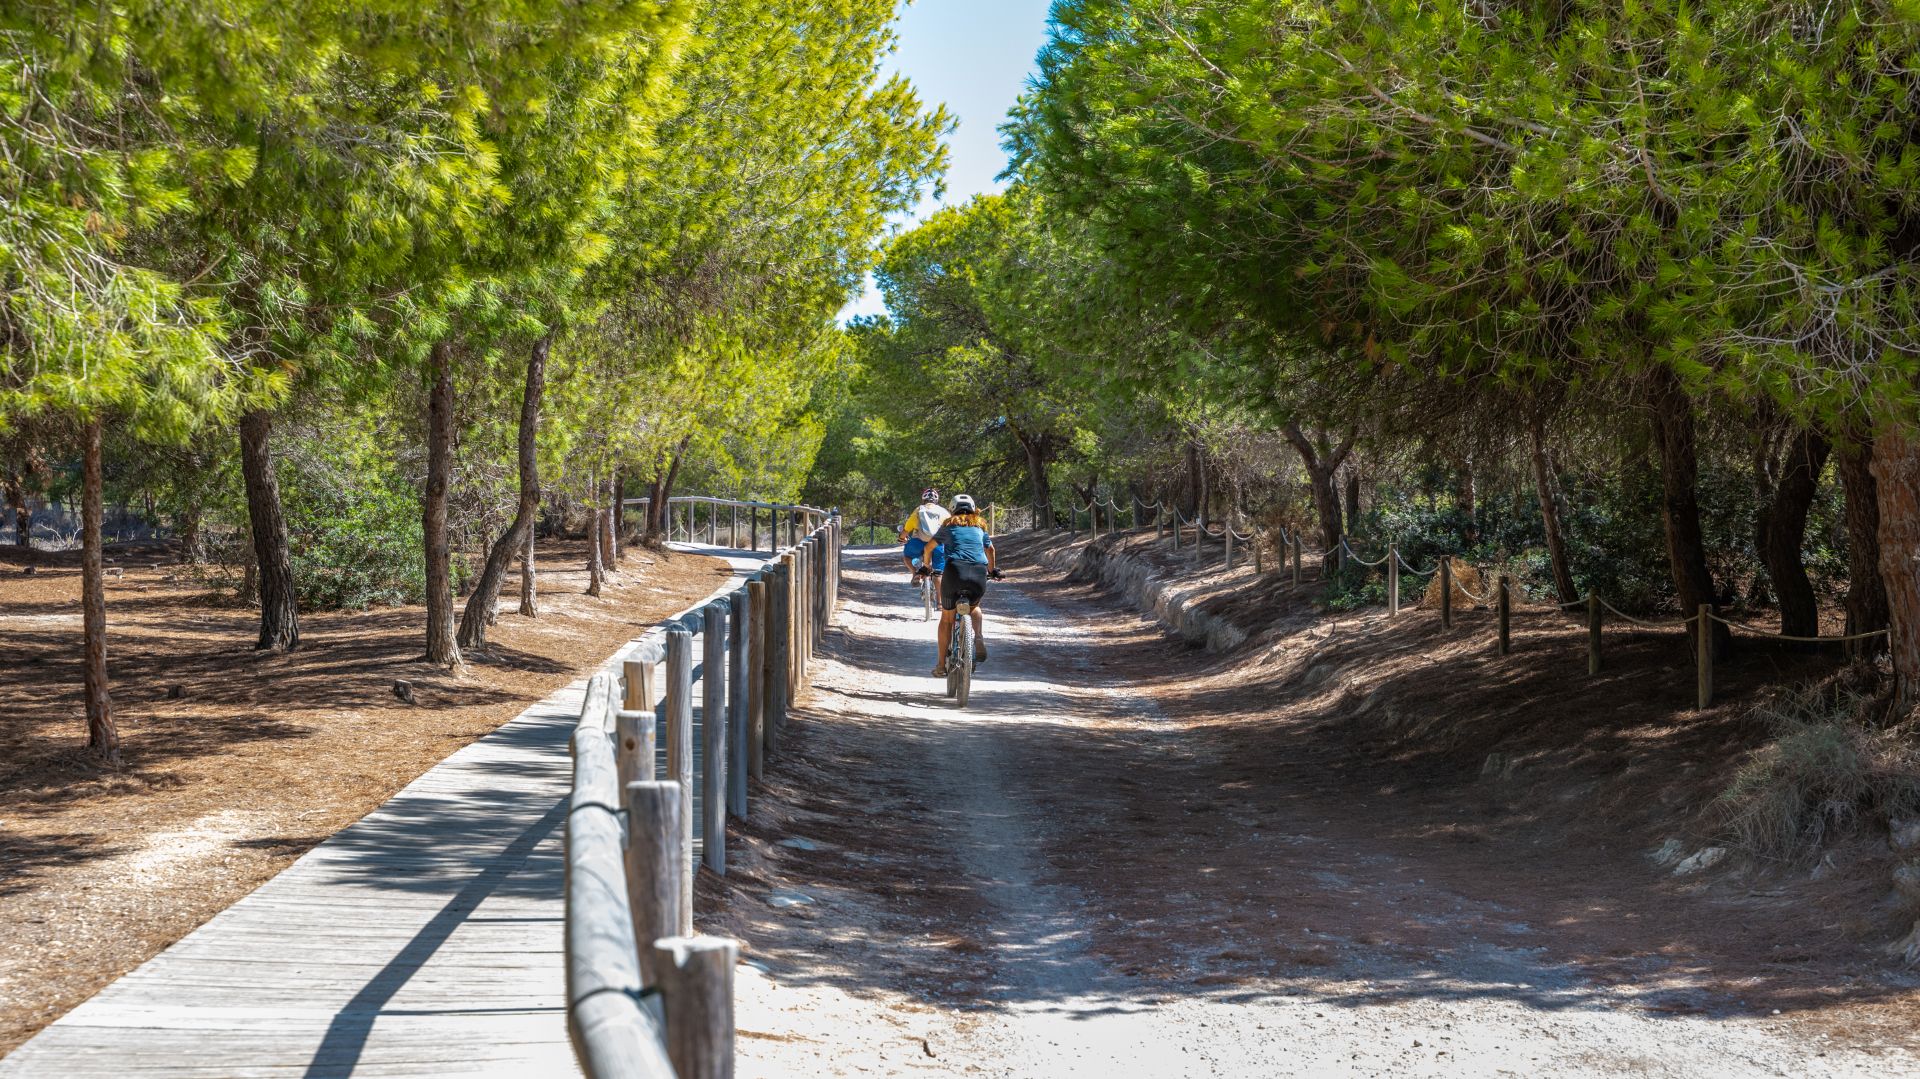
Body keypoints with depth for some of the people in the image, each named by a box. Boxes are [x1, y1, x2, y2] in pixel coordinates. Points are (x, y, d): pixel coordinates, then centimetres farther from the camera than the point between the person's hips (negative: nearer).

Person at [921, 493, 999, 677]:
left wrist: (926, 565, 37)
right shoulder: (980, 525, 24)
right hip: (979, 573, 2)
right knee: (974, 606, 31)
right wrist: (993, 570, 47)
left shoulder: (949, 525, 19)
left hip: (954, 570, -2)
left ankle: (941, 666, 12)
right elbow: (990, 549, 32)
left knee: (946, 618, 13)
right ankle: (979, 638, 3)